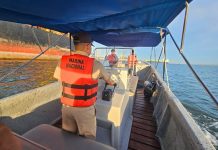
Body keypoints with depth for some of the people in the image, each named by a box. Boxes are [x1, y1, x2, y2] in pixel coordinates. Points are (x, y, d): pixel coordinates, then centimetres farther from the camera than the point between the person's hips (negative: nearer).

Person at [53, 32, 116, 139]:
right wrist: (112, 82, 21)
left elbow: (57, 76, 11)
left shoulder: (63, 61, -6)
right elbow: (108, 78, -2)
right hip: (84, 109, -5)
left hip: (66, 106, 5)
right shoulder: (94, 64, -18)